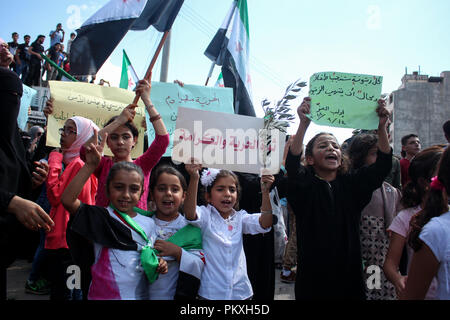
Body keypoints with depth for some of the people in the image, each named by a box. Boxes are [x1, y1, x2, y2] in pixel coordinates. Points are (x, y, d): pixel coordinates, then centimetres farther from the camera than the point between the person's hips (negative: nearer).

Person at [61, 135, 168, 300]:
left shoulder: (149, 223, 2)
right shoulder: (101, 217, -9)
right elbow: (68, 200, -23)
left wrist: (159, 264, -9)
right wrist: (90, 166, -26)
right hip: (103, 294, -3)